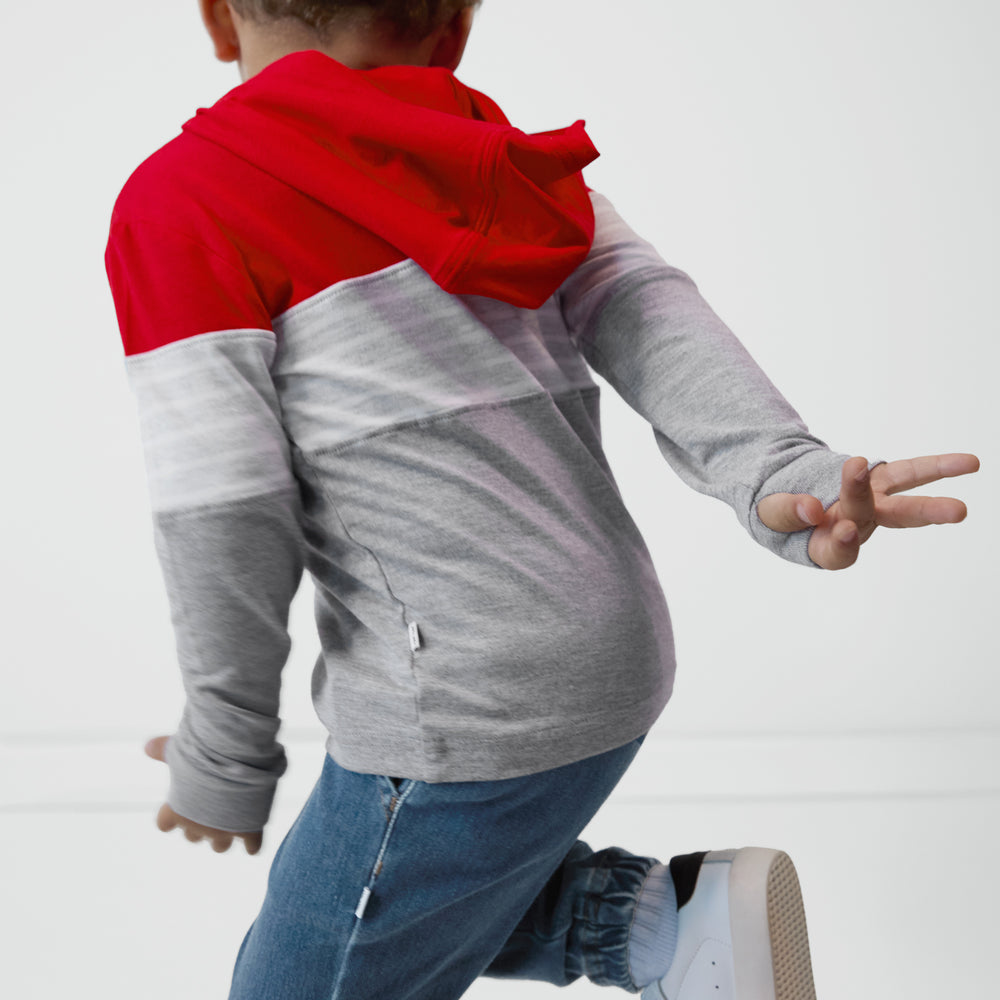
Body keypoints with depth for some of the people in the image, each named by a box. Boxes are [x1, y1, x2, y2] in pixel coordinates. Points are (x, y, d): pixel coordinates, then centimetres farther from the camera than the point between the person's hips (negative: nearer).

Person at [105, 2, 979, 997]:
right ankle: (665, 917, 11)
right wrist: (784, 474, -20)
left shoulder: (182, 203, -9)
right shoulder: (506, 162, 10)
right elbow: (646, 310, -6)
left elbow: (222, 515, -14)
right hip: (605, 654, 8)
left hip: (465, 720, -8)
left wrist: (225, 761, -1)